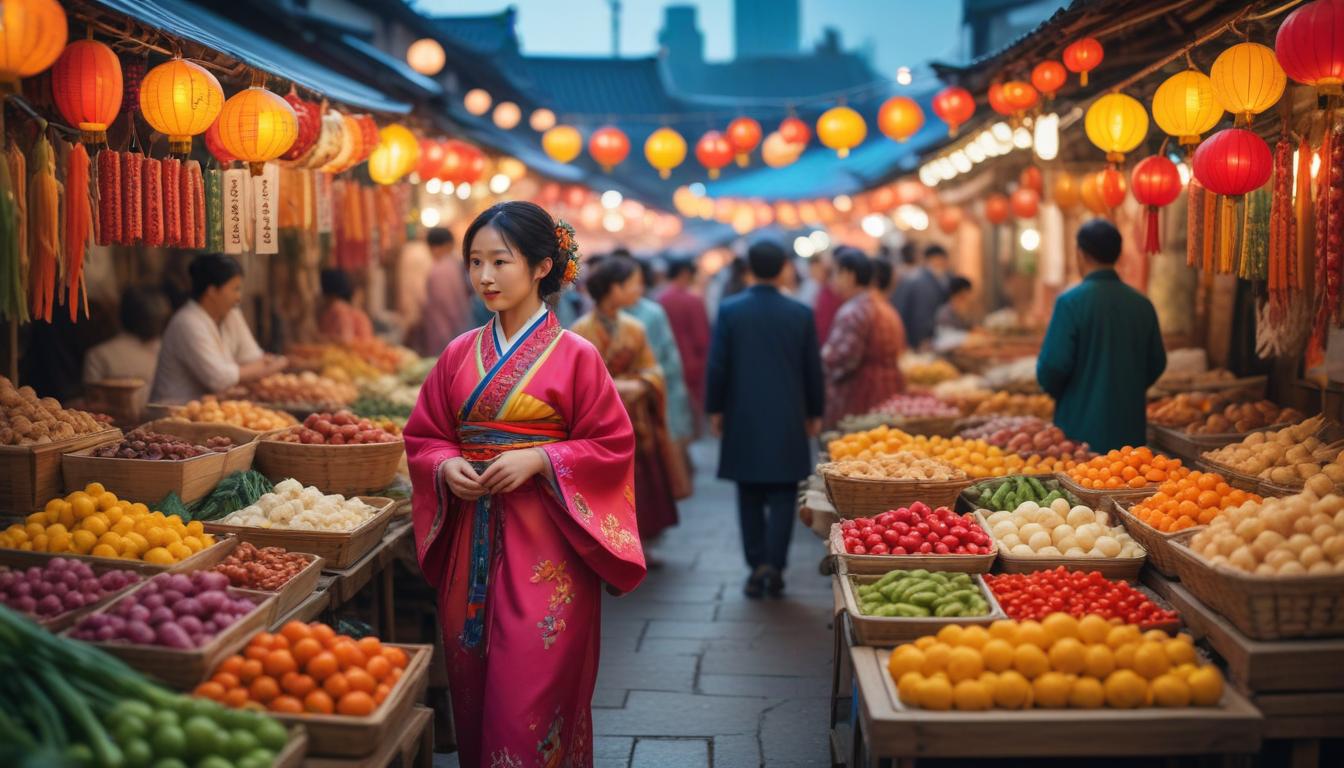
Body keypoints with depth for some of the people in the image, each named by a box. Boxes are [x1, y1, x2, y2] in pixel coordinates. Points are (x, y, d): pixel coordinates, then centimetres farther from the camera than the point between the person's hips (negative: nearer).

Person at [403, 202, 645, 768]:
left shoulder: (575, 356, -6)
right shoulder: (460, 354, 7)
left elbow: (612, 446, -4)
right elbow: (423, 438, 13)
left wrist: (538, 459, -16)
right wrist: (446, 466, -8)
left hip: (545, 544, -4)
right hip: (470, 540, 5)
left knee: (532, 693, -3)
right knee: (472, 687, 12)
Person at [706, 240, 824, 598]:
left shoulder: (729, 310, -5)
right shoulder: (801, 313, -3)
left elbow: (717, 365, -3)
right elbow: (813, 368, 3)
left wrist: (715, 409, 8)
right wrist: (814, 413, 14)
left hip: (743, 420, 0)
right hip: (788, 420, 0)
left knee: (750, 498, 9)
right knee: (782, 495, 5)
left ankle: (756, 568, 10)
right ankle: (774, 565, -7)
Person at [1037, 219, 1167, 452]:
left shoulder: (1071, 301, -12)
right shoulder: (1142, 304, 4)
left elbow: (1053, 366, -15)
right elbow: (1156, 364, 10)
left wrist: (1055, 391, 6)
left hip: (1082, 429, -5)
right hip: (1130, 431, 5)